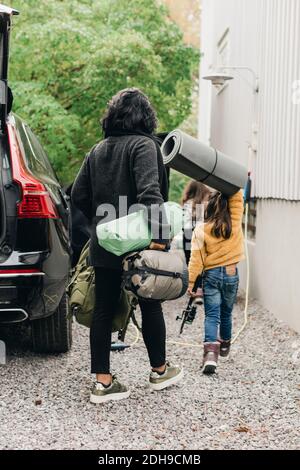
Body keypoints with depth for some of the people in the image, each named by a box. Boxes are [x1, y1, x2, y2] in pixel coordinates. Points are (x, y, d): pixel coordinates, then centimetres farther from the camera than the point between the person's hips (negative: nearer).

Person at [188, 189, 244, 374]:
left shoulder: (201, 230, -10)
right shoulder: (235, 224, -7)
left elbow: (196, 259, -10)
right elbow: (237, 197, -2)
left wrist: (191, 281, -6)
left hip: (211, 275, -2)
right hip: (231, 274, 2)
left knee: (212, 315, -5)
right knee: (226, 313, 20)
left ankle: (211, 352, -22)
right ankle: (225, 344, 39)